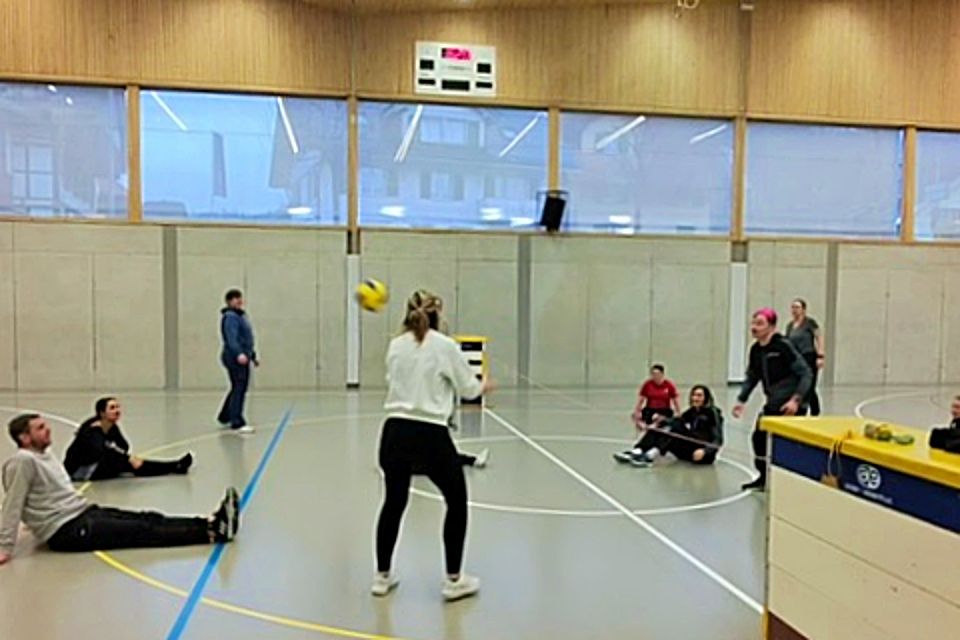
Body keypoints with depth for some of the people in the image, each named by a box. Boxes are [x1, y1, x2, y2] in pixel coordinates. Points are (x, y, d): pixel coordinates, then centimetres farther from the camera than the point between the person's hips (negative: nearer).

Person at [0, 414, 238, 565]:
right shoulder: (23, 461, -15)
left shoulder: (45, 453, 14)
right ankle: (212, 533, -22)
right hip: (66, 531, -9)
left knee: (149, 519, -5)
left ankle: (212, 523, -13)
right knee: (141, 531, -16)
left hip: (83, 511, 9)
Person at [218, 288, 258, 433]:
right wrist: (239, 354, -39)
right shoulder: (230, 317, -11)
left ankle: (224, 417, 33)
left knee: (238, 389, 18)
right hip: (235, 358, -10)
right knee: (239, 389, -13)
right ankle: (237, 423, -13)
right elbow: (232, 338, -26)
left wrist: (253, 356, 30)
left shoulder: (241, 315, 20)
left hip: (242, 357, 10)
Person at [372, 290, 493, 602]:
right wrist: (484, 386, 25)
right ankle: (453, 580, 19)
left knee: (393, 503, 22)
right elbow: (469, 389, 2)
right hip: (431, 436, -4)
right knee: (457, 502, 15)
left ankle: (382, 576, 30)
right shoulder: (445, 345, -6)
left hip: (395, 433, 5)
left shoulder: (395, 345, 6)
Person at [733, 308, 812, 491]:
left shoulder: (783, 346, -19)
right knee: (758, 436, 10)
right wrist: (741, 400, 4)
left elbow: (806, 374, -18)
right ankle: (764, 477, 27)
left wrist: (796, 400, -28)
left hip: (789, 405, -7)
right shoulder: (755, 350, 1)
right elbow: (752, 377, 13)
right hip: (772, 404, 7)